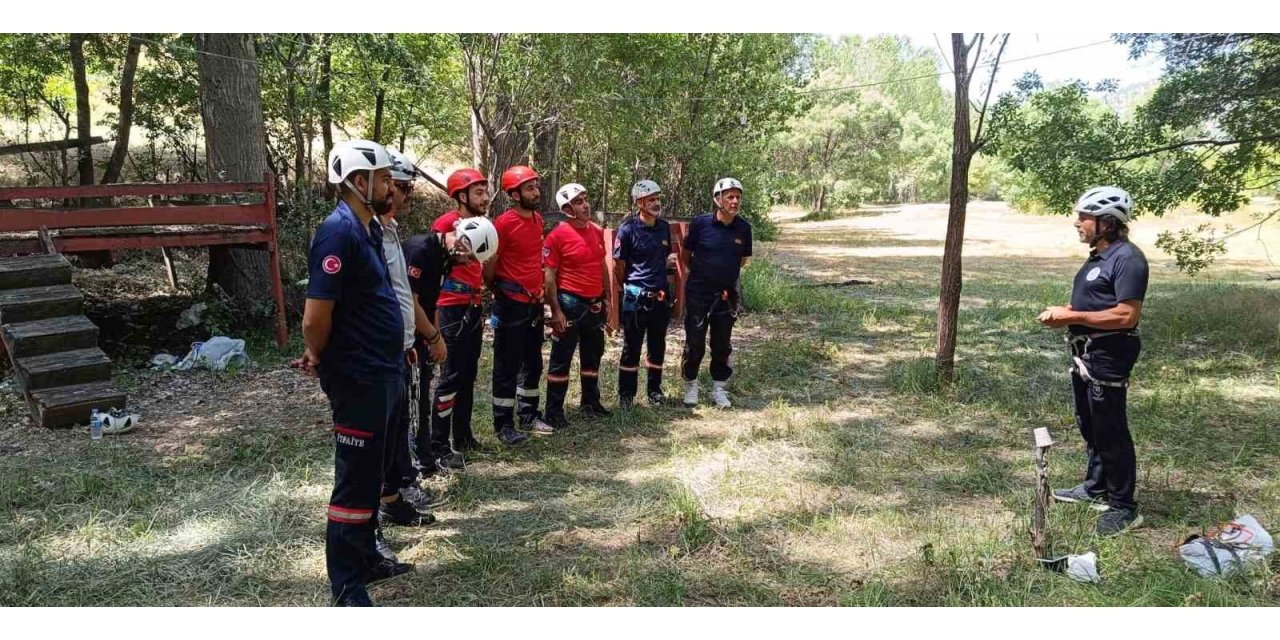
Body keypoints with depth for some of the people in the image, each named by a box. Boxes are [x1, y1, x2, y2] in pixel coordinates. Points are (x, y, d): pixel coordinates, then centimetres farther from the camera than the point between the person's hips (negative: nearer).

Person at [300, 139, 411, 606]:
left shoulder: (369, 227, 10)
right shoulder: (339, 232, -20)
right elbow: (316, 318, -22)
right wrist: (319, 358, -3)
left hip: (380, 373, 9)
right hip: (357, 378, -9)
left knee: (370, 473, 20)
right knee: (355, 481, 1)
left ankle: (365, 559, 36)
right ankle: (347, 591, 13)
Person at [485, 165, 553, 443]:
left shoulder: (538, 220, 8)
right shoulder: (504, 223, -15)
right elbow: (490, 266, -10)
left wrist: (539, 288, 15)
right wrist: (498, 294, 3)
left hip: (534, 302, 8)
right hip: (511, 305, -7)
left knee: (533, 363, 16)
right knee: (507, 366, 1)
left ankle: (529, 415, 29)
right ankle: (504, 425, 10)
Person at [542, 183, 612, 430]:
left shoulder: (597, 231, 8)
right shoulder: (558, 235, -14)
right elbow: (549, 275, -14)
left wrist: (606, 299, 16)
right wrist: (556, 311, -17)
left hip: (595, 304, 7)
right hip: (570, 304, -7)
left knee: (593, 355, 18)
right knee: (561, 359, 0)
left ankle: (591, 401, 34)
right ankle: (554, 412, 8)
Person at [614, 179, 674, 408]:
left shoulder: (664, 227, 5)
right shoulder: (628, 229, -11)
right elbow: (619, 265, -5)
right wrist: (630, 288, 5)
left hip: (661, 295, 5)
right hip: (636, 297, -5)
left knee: (658, 346, 13)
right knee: (632, 346, 3)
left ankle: (654, 389, 27)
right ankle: (626, 393, 14)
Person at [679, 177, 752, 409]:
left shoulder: (743, 228, -3)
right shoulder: (701, 223, -11)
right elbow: (685, 255, 3)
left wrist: (725, 273, 10)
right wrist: (700, 272, 8)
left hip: (727, 294, 3)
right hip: (698, 294, -3)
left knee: (722, 345, 12)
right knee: (694, 344, 3)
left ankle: (719, 388, 26)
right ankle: (691, 386, 21)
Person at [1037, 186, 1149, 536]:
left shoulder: (1127, 259, -18)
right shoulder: (1098, 257, 13)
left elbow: (1127, 315, -25)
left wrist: (1072, 316, -21)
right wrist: (1062, 314, 4)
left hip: (1108, 356, -10)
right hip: (1086, 352, 10)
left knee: (1110, 431, -2)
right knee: (1089, 425, 20)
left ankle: (1123, 507, 8)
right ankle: (1095, 487, 35)